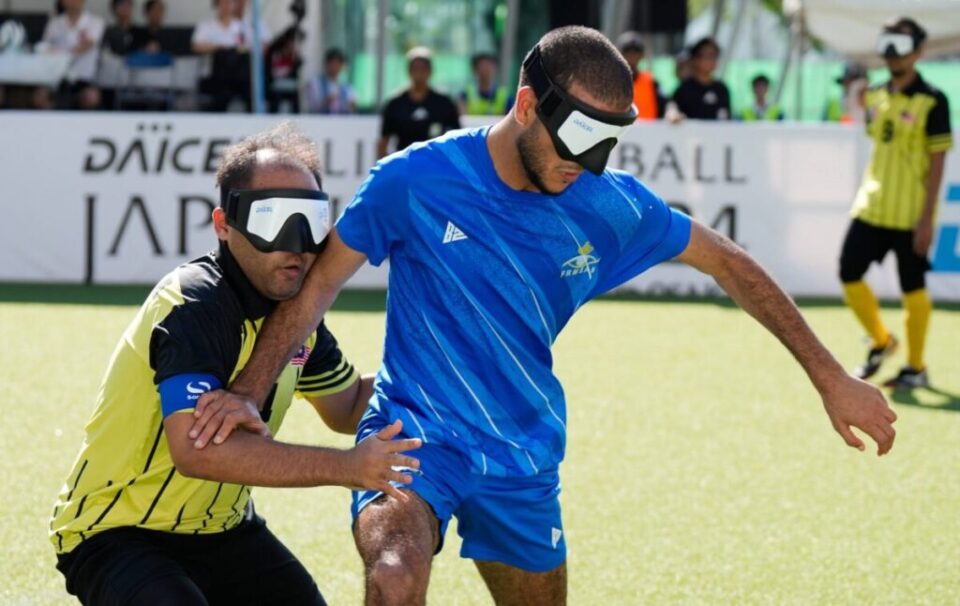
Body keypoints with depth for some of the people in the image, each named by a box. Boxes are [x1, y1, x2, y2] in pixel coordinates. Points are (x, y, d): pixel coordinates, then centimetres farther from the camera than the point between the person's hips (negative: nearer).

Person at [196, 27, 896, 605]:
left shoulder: (610, 206, -7)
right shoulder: (417, 180, -15)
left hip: (524, 462, 4)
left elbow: (727, 262, 6)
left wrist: (831, 377, 7)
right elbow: (319, 283, -7)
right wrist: (249, 392, -18)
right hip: (412, 435, -4)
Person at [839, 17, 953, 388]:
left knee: (912, 288, 1)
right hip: (871, 210, 6)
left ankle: (916, 368, 13)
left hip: (910, 215, -6)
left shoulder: (932, 102, -9)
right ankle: (880, 341, 24)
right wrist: (865, 199, 15)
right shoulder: (875, 97, 9)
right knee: (849, 274, 2)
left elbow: (937, 162, -11)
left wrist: (927, 218, -15)